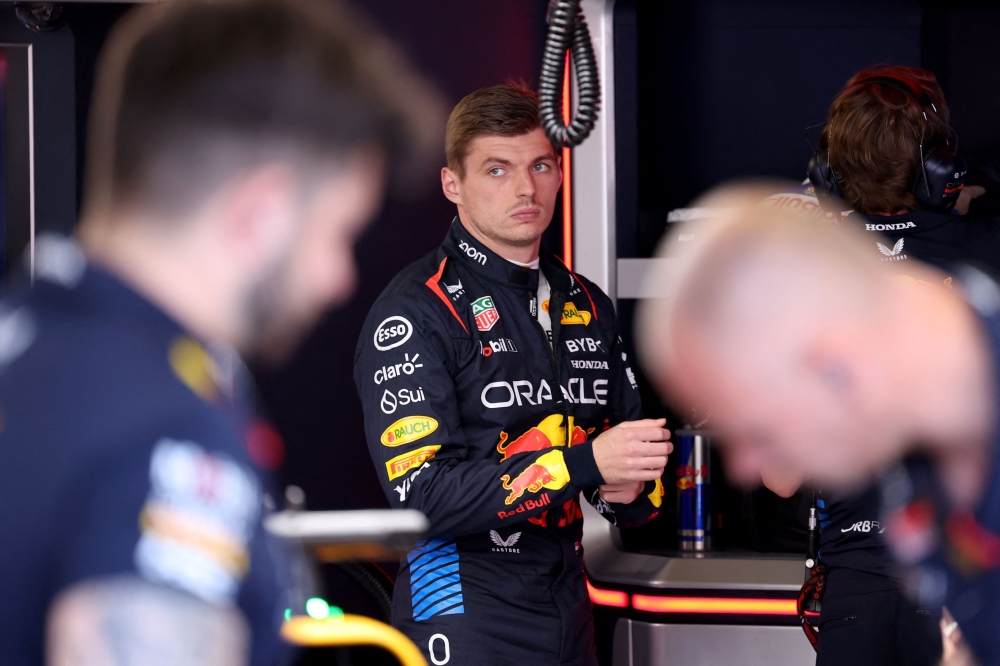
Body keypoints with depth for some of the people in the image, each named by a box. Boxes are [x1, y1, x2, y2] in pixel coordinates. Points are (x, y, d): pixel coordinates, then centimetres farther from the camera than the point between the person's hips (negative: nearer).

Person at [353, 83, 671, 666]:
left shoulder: (589, 306, 12)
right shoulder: (416, 312, -10)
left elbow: (632, 456, 21)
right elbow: (423, 495, -20)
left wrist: (633, 490, -3)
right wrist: (584, 463, -25)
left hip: (570, 611, 7)